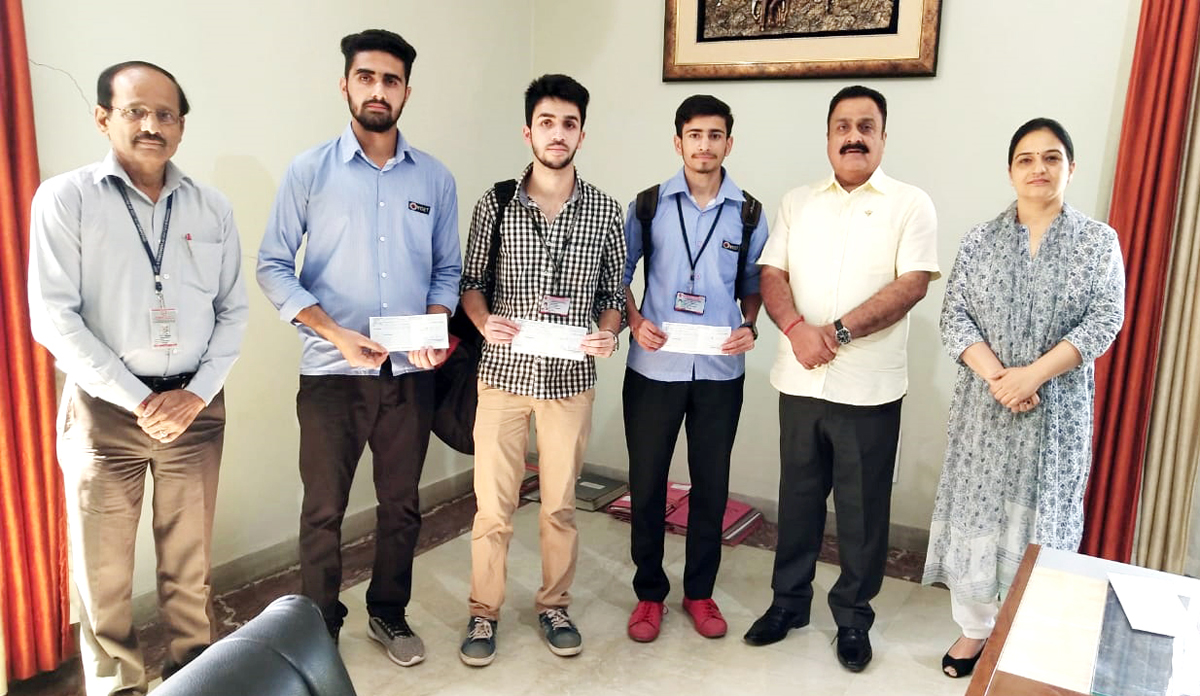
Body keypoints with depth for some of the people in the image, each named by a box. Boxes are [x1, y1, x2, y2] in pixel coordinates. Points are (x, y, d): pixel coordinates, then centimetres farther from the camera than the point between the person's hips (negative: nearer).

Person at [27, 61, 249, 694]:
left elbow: (234, 311, 6)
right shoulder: (65, 199, -3)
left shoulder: (212, 210, 6)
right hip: (103, 409, -2)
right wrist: (139, 401, -13)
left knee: (190, 563, 13)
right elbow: (54, 316, -9)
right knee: (104, 570, 8)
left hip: (195, 405, 3)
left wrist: (195, 393, -7)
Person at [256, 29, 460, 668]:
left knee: (401, 505, 14)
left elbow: (446, 271, 9)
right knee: (324, 511, 8)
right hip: (331, 373, -2)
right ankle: (319, 632, 27)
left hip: (410, 374, 2)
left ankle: (389, 614, 35)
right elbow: (273, 266, -4)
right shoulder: (309, 172, -2)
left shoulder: (435, 179, 4)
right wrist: (335, 333, -16)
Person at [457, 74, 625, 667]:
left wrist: (608, 332, -11)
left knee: (560, 504, 11)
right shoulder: (494, 204, -2)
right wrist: (485, 321, -14)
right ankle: (483, 611, 24)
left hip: (571, 378, 1)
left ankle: (554, 605, 31)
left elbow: (613, 291, 8)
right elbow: (471, 282, 6)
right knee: (492, 504, 5)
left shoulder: (605, 211, 1)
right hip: (504, 373, -1)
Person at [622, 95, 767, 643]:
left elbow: (753, 283, 12)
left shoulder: (749, 213, 3)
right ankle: (650, 593, 25)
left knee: (711, 484, 10)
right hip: (654, 367, -1)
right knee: (646, 483, 7)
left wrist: (749, 327, -5)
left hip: (720, 370, 1)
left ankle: (700, 591, 29)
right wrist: (634, 320, -8)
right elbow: (619, 274, 8)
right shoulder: (648, 206, 1)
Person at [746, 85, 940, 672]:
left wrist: (840, 329, -20)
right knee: (798, 496, 15)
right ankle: (789, 601, 31)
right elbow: (772, 274, 2)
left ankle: (853, 617, 27)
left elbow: (912, 284, -11)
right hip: (799, 380, 3)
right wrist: (797, 329, -17)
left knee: (863, 508, 9)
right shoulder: (797, 202, 10)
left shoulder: (910, 205, -1)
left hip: (868, 387, -3)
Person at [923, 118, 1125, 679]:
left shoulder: (1098, 241, 1)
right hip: (984, 402, 1)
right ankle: (974, 628, 22)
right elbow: (953, 317, -2)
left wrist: (1032, 375, -19)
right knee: (975, 513, 6)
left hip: (1057, 407, -1)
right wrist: (996, 375, -17)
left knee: (1041, 520, 5)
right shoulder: (980, 240, 4)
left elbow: (1104, 321, -7)